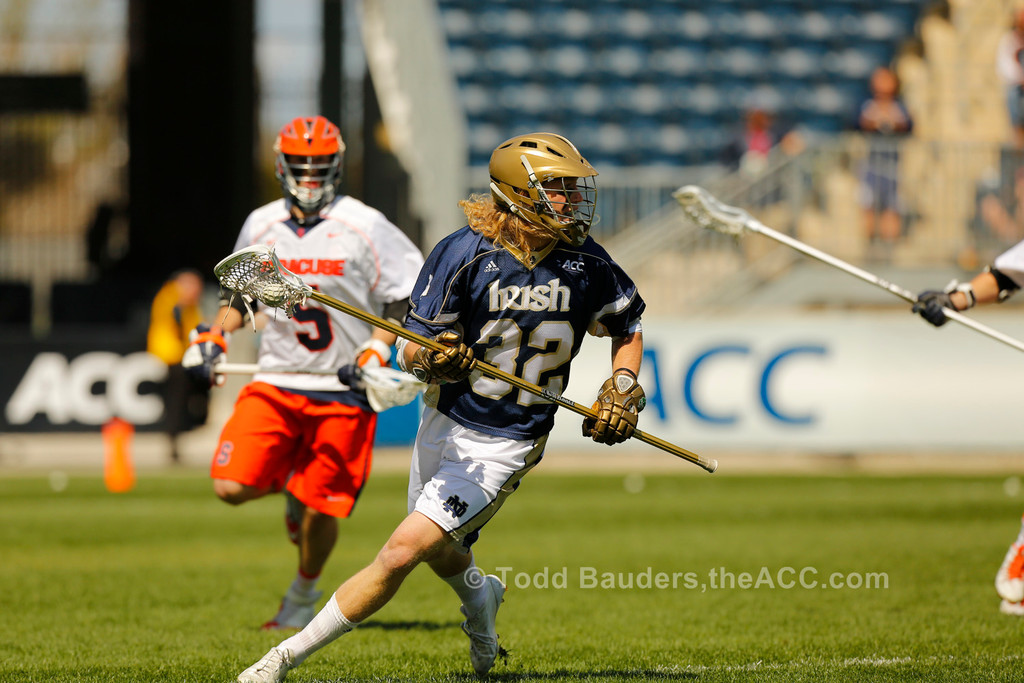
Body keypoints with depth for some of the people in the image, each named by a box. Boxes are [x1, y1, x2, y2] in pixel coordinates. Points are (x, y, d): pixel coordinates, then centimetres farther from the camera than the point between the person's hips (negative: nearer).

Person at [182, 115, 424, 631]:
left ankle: (303, 597, 26)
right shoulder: (261, 226, 6)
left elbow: (405, 299, -3)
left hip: (343, 390, -3)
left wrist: (374, 352, -16)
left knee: (320, 510, -2)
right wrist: (212, 339, 6)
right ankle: (288, 481, 21)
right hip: (276, 382, 3)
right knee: (231, 487, -14)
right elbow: (241, 294, 21)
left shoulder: (364, 228, -7)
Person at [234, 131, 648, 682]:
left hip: (506, 446, -2)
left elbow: (628, 326, 12)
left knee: (402, 552, -14)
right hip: (446, 425, 2)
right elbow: (410, 346, -13)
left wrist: (623, 388, -4)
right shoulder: (464, 253, -14)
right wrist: (432, 359, -36)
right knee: (440, 553, 22)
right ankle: (479, 596, 60)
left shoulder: (586, 264, -8)